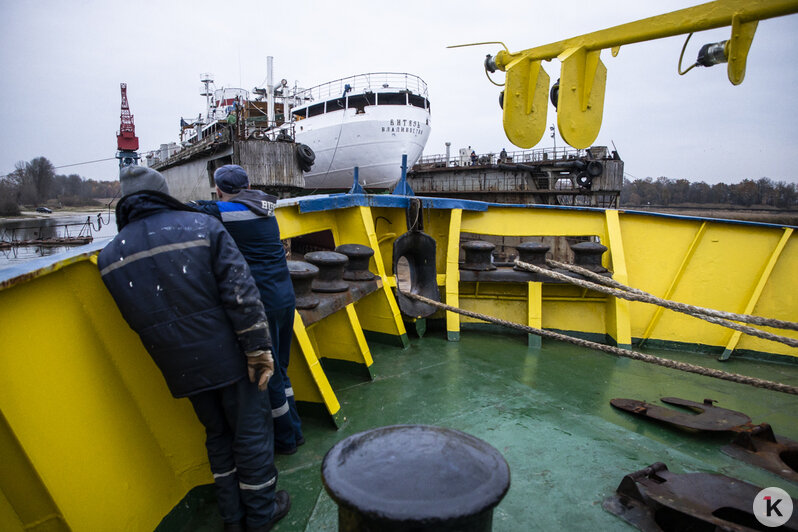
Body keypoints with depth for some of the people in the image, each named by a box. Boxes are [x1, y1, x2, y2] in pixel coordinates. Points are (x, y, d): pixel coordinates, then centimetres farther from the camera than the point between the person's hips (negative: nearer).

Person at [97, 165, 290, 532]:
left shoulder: (109, 258, 2)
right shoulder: (201, 226, -10)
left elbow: (136, 320, 11)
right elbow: (242, 295, -15)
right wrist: (259, 349, -12)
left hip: (182, 369, 4)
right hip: (226, 357, -4)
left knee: (218, 435, 22)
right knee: (250, 433, 13)